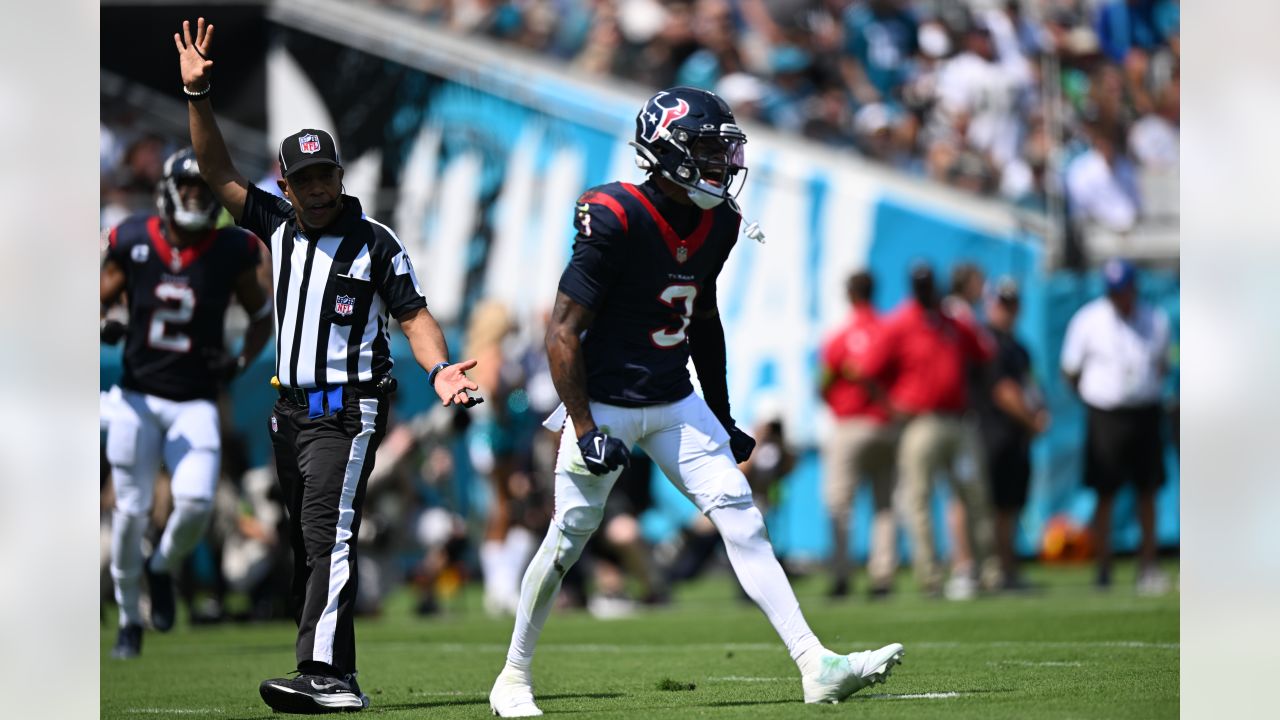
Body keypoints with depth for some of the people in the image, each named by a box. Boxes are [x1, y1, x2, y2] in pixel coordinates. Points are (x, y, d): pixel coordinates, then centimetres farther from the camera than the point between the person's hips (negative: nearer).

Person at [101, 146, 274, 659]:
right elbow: (95, 307, 6)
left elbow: (262, 315, 12)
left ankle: (162, 570, 15)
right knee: (131, 510, -1)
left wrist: (241, 362, -4)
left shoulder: (230, 253, -3)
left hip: (195, 403, 0)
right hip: (137, 398, 0)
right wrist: (103, 330, -17)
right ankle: (129, 621, 17)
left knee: (196, 502, -18)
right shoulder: (132, 244, -4)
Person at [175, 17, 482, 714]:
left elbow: (414, 315, -5)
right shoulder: (279, 224, 7)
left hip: (348, 412, -6)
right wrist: (196, 94, -3)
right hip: (291, 410, 6)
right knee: (306, 545, 7)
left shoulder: (375, 242, -6)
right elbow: (218, 170, 7)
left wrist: (438, 368, -23)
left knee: (328, 535, -17)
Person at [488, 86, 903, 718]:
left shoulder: (717, 224, 2)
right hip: (605, 404, -6)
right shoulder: (616, 220, -20)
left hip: (675, 404, 6)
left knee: (741, 518, -6)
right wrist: (584, 429, -21)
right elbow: (563, 334, -18)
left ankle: (816, 666, -13)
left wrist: (722, 420, 19)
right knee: (569, 537, 1)